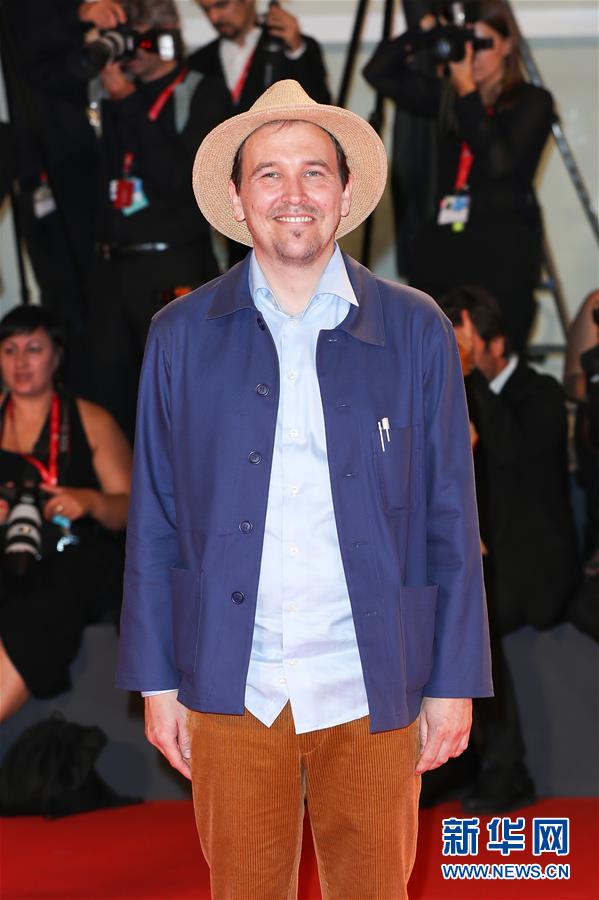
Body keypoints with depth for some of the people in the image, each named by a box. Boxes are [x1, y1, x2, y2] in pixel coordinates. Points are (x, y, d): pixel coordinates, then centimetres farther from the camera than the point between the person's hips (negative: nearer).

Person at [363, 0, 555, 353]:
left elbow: (498, 162, -10)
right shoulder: (446, 96, 17)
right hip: (445, 243, 4)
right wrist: (423, 31, 8)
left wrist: (468, 93, -8)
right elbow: (378, 72, 20)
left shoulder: (532, 101, 5)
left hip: (503, 248, -4)